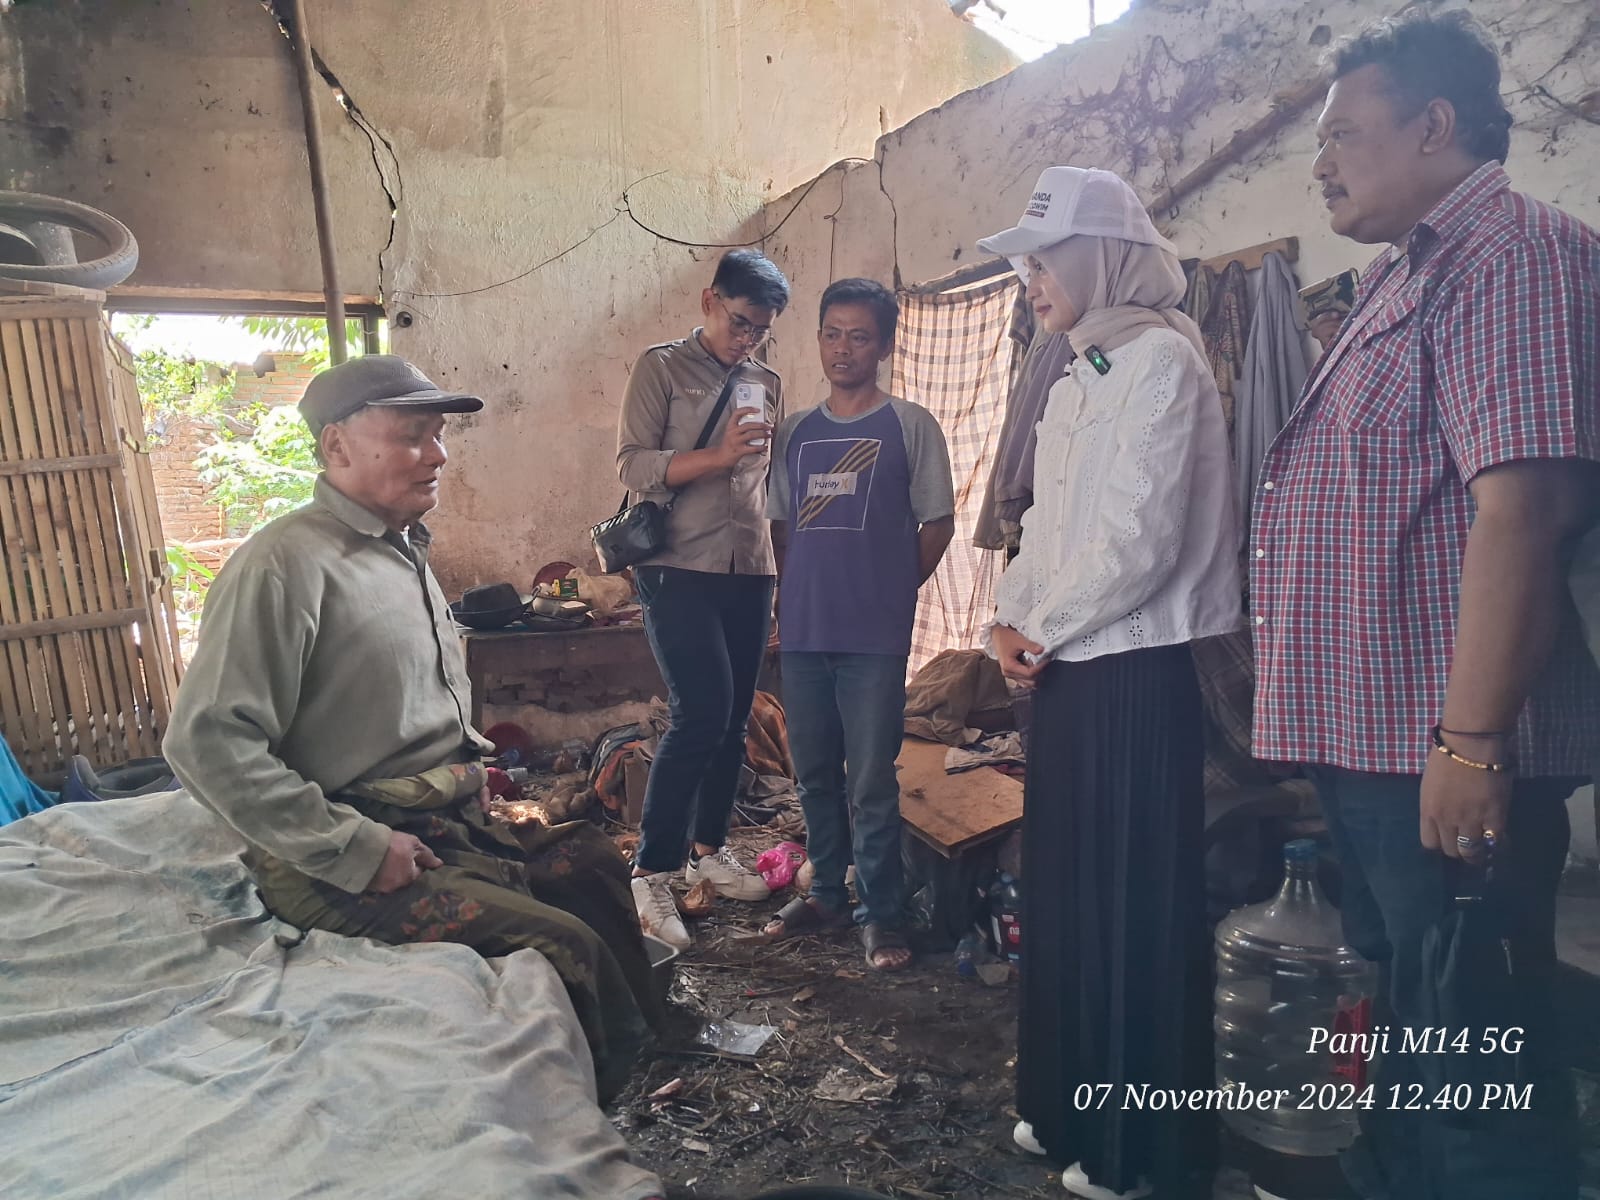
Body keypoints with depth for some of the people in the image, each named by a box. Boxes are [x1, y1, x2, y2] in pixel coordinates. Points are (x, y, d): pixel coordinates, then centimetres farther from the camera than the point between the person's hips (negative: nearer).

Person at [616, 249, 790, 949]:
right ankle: (652, 872, -3)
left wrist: (780, 560, 19)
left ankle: (708, 849, 27)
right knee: (701, 715, -14)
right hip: (679, 570, -6)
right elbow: (632, 465, -8)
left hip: (750, 573, 6)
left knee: (733, 719, 9)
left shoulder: (767, 384, 18)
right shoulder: (661, 367, 1)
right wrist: (720, 454, -20)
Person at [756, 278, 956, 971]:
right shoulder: (795, 433, 13)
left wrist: (891, 594, 1)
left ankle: (880, 914, 13)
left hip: (874, 638, -4)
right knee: (815, 775, 14)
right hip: (802, 630, 5)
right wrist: (794, 595, 7)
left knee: (871, 783, -1)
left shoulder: (910, 427, 1)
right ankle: (826, 893, 29)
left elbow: (937, 524, 2)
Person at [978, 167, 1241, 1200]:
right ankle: (1072, 1110, 31)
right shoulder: (1072, 385, 17)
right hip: (1067, 673, 8)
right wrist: (1011, 619, 2)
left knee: (1134, 906, 2)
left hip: (1134, 676, -8)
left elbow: (1140, 539, -18)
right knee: (1065, 895, 14)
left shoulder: (1160, 361, -10)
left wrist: (1041, 630, -9)